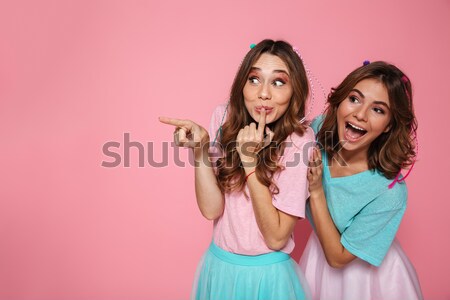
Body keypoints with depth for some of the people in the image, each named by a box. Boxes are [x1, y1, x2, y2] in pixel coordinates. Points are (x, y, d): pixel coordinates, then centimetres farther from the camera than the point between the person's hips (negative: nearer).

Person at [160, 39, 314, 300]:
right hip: (218, 265, 4)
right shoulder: (225, 119, -8)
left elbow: (276, 238, -20)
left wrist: (250, 160, -26)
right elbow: (211, 209, -12)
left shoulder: (299, 140, -19)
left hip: (267, 273, -3)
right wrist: (200, 149, -25)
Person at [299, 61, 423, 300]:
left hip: (365, 274, -4)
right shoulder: (319, 128, -21)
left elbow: (338, 257, -23)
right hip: (316, 255, 5)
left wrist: (316, 190, -31)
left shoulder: (389, 192, -32)